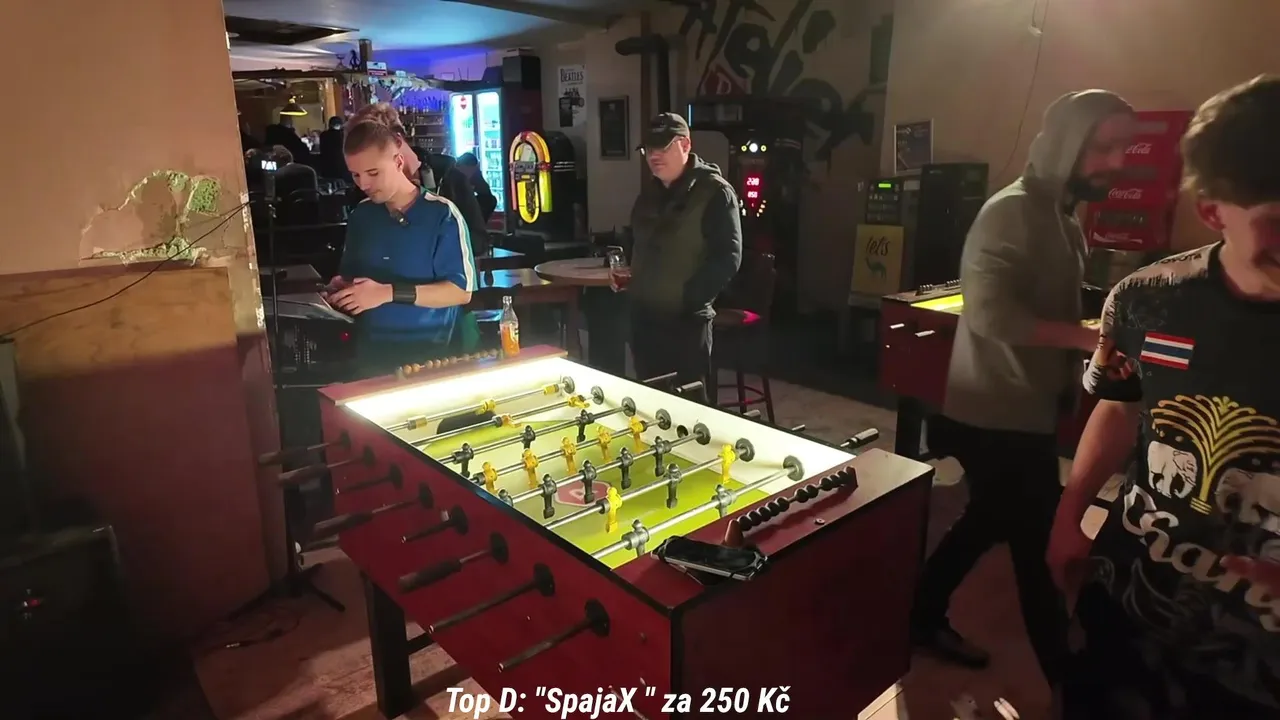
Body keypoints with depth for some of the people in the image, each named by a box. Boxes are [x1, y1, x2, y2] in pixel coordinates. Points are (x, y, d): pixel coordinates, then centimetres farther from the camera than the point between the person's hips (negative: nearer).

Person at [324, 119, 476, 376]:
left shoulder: (442, 214, -9)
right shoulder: (360, 215, 9)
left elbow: (461, 291, -15)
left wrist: (389, 293, -22)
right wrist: (339, 287, -4)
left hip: (427, 353, -4)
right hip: (370, 351, 5)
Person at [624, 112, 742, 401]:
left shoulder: (714, 191, -11)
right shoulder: (649, 192, 13)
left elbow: (728, 257, -17)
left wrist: (689, 297, -18)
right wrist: (628, 276, 9)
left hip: (686, 321, -7)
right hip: (643, 317, 7)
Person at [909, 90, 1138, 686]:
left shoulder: (1064, 218, 14)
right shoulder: (1012, 211, -16)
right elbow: (989, 312, -28)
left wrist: (1069, 379, 5)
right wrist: (1085, 339, -24)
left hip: (1027, 411, 10)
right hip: (998, 416, -10)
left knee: (989, 524, 20)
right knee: (1039, 548, 0)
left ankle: (925, 619, 37)